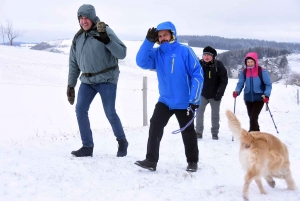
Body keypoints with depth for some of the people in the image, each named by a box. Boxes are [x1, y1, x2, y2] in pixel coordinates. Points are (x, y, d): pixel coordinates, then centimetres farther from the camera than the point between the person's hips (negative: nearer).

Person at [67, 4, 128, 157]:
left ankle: (122, 141, 21)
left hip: (107, 79, -5)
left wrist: (106, 40, -30)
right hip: (87, 80, 5)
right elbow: (74, 64, 15)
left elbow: (122, 54, -17)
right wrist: (70, 86, 13)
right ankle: (87, 147, 3)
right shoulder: (78, 38, 8)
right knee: (80, 109, -7)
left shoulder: (105, 31, -9)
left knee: (110, 113, -4)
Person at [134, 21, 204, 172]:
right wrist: (148, 41, -23)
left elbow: (197, 74, -14)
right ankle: (151, 160, -1)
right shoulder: (156, 53, -1)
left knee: (188, 132, 10)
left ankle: (192, 161, 26)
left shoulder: (185, 51, -13)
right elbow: (141, 62, -15)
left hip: (184, 102, -3)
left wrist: (195, 98, -18)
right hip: (165, 100, 3)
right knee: (155, 127, -8)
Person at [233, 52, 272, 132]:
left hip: (259, 98, -5)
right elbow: (240, 83, 4)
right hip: (248, 98, 5)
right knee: (251, 118, 13)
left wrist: (266, 95, -23)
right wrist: (237, 91, -18)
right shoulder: (244, 72, 1)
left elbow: (268, 84, -8)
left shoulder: (262, 71, -11)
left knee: (253, 117, -15)